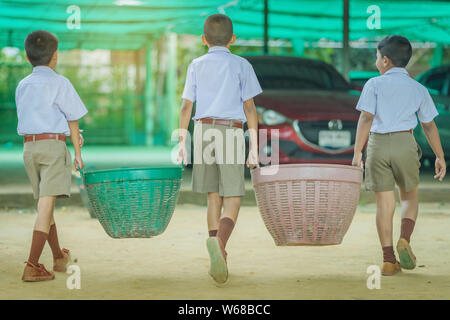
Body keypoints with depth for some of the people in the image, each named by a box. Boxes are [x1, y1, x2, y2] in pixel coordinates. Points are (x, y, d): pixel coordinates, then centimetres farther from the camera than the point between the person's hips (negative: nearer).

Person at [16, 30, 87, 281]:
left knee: (45, 203, 17)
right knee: (47, 203, -10)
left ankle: (59, 257, 33)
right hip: (53, 144, -6)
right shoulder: (60, 83, -5)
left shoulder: (22, 86, 12)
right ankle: (32, 265, -18)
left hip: (29, 146, 6)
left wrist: (72, 135, 24)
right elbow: (72, 119, -3)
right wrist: (77, 152, 6)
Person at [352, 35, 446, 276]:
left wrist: (357, 152, -9)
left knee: (384, 202, 5)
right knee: (410, 196, 19)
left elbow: (366, 118, -9)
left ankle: (388, 259, 4)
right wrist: (440, 157, 18)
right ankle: (405, 239, -6)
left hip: (377, 143, -1)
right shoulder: (418, 89, 8)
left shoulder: (375, 84, 0)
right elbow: (429, 126, 10)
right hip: (405, 143, 1)